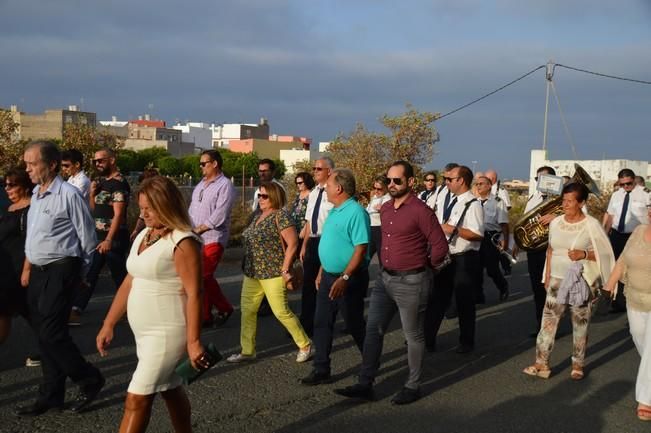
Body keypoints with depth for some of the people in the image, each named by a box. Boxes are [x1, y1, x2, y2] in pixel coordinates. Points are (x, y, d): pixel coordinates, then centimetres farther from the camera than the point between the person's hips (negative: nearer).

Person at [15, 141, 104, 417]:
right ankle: (51, 396, 22)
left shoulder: (68, 195, -15)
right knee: (42, 333, 11)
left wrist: (76, 267, 1)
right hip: (38, 272, 8)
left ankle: (89, 380, 12)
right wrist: (30, 267, 17)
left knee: (52, 334, -8)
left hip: (60, 272, -8)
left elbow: (87, 238, -9)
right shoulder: (36, 194, 10)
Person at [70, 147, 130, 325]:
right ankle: (76, 312, 4)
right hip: (98, 236, 8)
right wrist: (92, 193, -1)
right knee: (88, 273, 4)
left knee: (119, 275, 3)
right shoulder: (101, 181, 13)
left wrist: (109, 240, -26)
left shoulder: (119, 183, -14)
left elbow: (118, 214, -20)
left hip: (113, 238, -8)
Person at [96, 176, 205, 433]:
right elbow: (129, 283, 14)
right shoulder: (142, 236, 10)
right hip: (144, 331, 8)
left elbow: (194, 294, -19)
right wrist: (108, 325, 13)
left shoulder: (183, 242, -16)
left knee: (137, 400, -8)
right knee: (170, 389, 19)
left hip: (168, 332, -8)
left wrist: (193, 341, -22)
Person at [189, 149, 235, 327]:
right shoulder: (201, 184, 16)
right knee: (201, 277, 10)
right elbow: (192, 208, 16)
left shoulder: (225, 186, -9)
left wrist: (200, 229, -16)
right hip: (196, 239, 8)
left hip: (212, 239, -8)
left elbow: (219, 215, -17)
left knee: (204, 277, -8)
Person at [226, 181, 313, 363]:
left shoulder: (281, 216, -13)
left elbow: (292, 243, -17)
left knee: (281, 311, -5)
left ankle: (305, 345, 12)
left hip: (273, 273, -8)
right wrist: (248, 268, 16)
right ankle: (247, 351, 16)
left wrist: (285, 270, -19)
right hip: (252, 273, 8)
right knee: (247, 310, 7)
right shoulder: (259, 216, 13)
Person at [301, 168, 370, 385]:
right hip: (329, 275, 9)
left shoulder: (356, 212, -20)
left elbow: (361, 249, -25)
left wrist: (345, 278, -28)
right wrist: (321, 272, 20)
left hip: (348, 278, -9)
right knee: (322, 323, 8)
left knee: (354, 325, 6)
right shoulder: (334, 211, 10)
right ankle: (321, 370, 16)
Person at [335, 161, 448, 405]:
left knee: (413, 336, 6)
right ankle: (365, 384, 13)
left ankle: (413, 386, 20)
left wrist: (424, 267, 0)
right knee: (373, 330, 7)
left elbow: (440, 246, -13)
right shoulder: (385, 209, 9)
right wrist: (387, 265, 15)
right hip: (385, 278, 8)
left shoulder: (420, 211, -15)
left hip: (410, 282, -7)